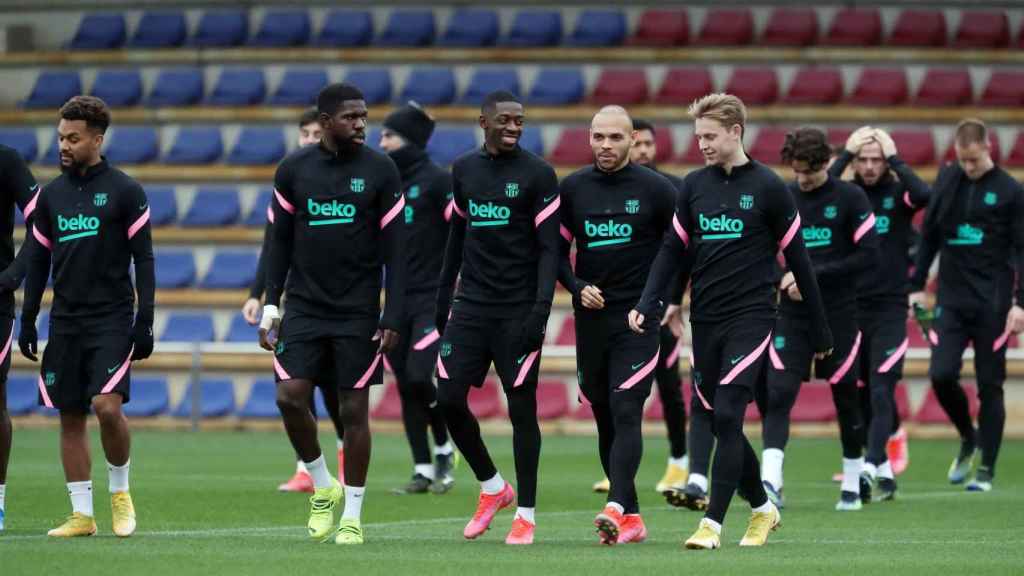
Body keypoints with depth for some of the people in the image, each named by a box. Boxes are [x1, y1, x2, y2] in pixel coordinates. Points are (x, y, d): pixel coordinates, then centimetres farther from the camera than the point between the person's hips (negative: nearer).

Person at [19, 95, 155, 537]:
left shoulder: (124, 191, -3)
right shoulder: (52, 195, 10)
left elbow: (143, 260, -3)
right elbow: (38, 261, 15)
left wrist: (144, 322, -9)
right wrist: (27, 320, 10)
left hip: (111, 319, -5)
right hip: (66, 321, 5)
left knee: (107, 406, -18)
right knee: (70, 417, 3)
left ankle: (120, 491, 5)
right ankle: (82, 514, 8)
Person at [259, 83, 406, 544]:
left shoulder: (380, 171, -3)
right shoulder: (294, 169, 3)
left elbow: (394, 249, -2)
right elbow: (280, 241, 9)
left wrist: (392, 317, -8)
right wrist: (270, 304, 3)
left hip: (358, 312, -2)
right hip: (304, 307, 2)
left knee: (354, 410, 0)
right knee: (290, 397, -11)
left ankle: (352, 517, 9)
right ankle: (322, 487, 12)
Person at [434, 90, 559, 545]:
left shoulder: (537, 175, -5)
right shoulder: (464, 170, 10)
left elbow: (549, 248, -8)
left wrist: (540, 311, -16)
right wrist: (443, 297, 17)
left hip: (517, 312, -4)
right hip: (471, 305, 5)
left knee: (521, 407, -2)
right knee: (449, 398, -2)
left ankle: (525, 513, 7)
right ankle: (492, 487, 18)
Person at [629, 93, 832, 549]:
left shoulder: (767, 187, -4)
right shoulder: (694, 186, 8)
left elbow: (797, 259, 0)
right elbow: (673, 250, 12)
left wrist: (820, 331, 3)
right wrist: (647, 304, -4)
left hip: (750, 318, -5)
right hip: (704, 322, 5)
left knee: (727, 418, -15)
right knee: (720, 423, 7)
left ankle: (712, 523, -13)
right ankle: (762, 508, 25)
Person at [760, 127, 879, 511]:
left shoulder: (850, 199, -4)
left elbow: (869, 256, -8)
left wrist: (815, 275, -14)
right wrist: (782, 278, -6)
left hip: (839, 315, -2)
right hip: (792, 315, 2)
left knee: (846, 397, 7)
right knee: (777, 394, -14)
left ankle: (853, 486, 22)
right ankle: (770, 482, -23)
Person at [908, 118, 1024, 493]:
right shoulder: (946, 181, 7)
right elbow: (929, 237, 14)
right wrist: (916, 286, 9)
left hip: (992, 304, -3)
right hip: (951, 300, 3)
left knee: (990, 385, 0)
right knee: (941, 375, -9)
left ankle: (986, 468, 8)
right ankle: (967, 439, 16)